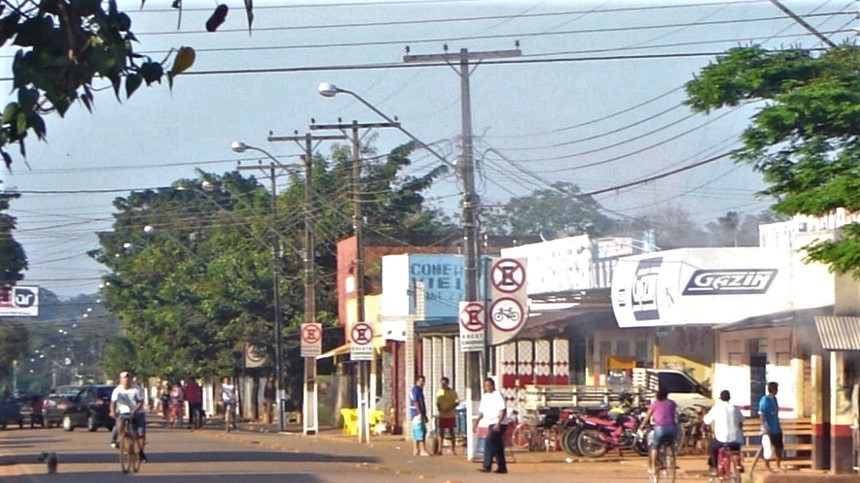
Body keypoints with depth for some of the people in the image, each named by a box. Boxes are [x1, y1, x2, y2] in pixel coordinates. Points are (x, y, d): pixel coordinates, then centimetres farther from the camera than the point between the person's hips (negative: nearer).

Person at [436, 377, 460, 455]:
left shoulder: (452, 392, -4)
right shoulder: (439, 392, 6)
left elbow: (457, 402, -6)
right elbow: (437, 403, 11)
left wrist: (449, 408, -18)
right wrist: (439, 408, -9)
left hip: (450, 415, -3)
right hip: (442, 415, 3)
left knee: (451, 431, 1)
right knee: (441, 431, 4)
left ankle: (453, 449, 6)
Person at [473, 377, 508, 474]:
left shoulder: (497, 395, -9)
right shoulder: (484, 397, 14)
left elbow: (502, 410, -16)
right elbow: (481, 411, 19)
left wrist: (498, 423, -25)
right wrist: (476, 422, 8)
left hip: (499, 424, -8)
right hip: (491, 423, 8)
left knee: (489, 442, -17)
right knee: (497, 445, 10)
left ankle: (487, 466, -19)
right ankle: (502, 467, 14)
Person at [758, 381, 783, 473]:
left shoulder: (774, 399, 9)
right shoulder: (765, 400, -16)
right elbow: (762, 415, -18)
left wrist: (779, 427, 18)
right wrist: (765, 429, -22)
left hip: (776, 428, 8)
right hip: (769, 430, -8)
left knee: (779, 448, 11)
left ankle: (778, 466, 22)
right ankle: (767, 467, 10)